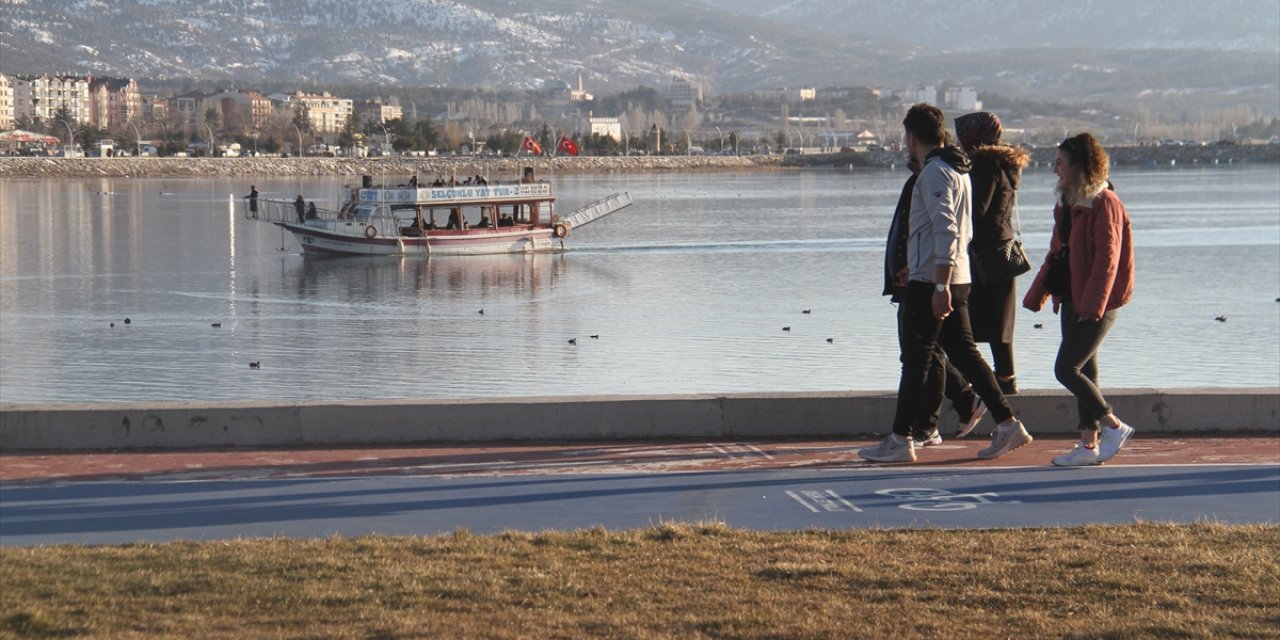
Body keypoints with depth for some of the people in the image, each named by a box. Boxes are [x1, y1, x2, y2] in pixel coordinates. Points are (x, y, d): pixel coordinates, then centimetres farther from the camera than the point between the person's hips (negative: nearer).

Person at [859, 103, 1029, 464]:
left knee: (916, 360, -3)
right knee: (964, 353, 11)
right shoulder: (958, 171, 16)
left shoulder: (934, 173, -14)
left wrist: (939, 285, -26)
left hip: (931, 282, -9)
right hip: (957, 281, 9)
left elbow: (946, 231, -23)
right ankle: (1008, 424, 6)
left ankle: (900, 441, 2)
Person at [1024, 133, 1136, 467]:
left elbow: (1107, 258, -20)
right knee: (1084, 370, 9)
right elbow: (1057, 252, 20)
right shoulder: (1067, 203, 13)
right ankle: (1089, 443, 13)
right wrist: (1037, 294, 19)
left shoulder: (1104, 203, -14)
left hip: (1096, 305, -9)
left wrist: (1091, 303, -26)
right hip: (1072, 299, 9)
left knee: (1066, 368, -11)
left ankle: (1114, 427, -2)